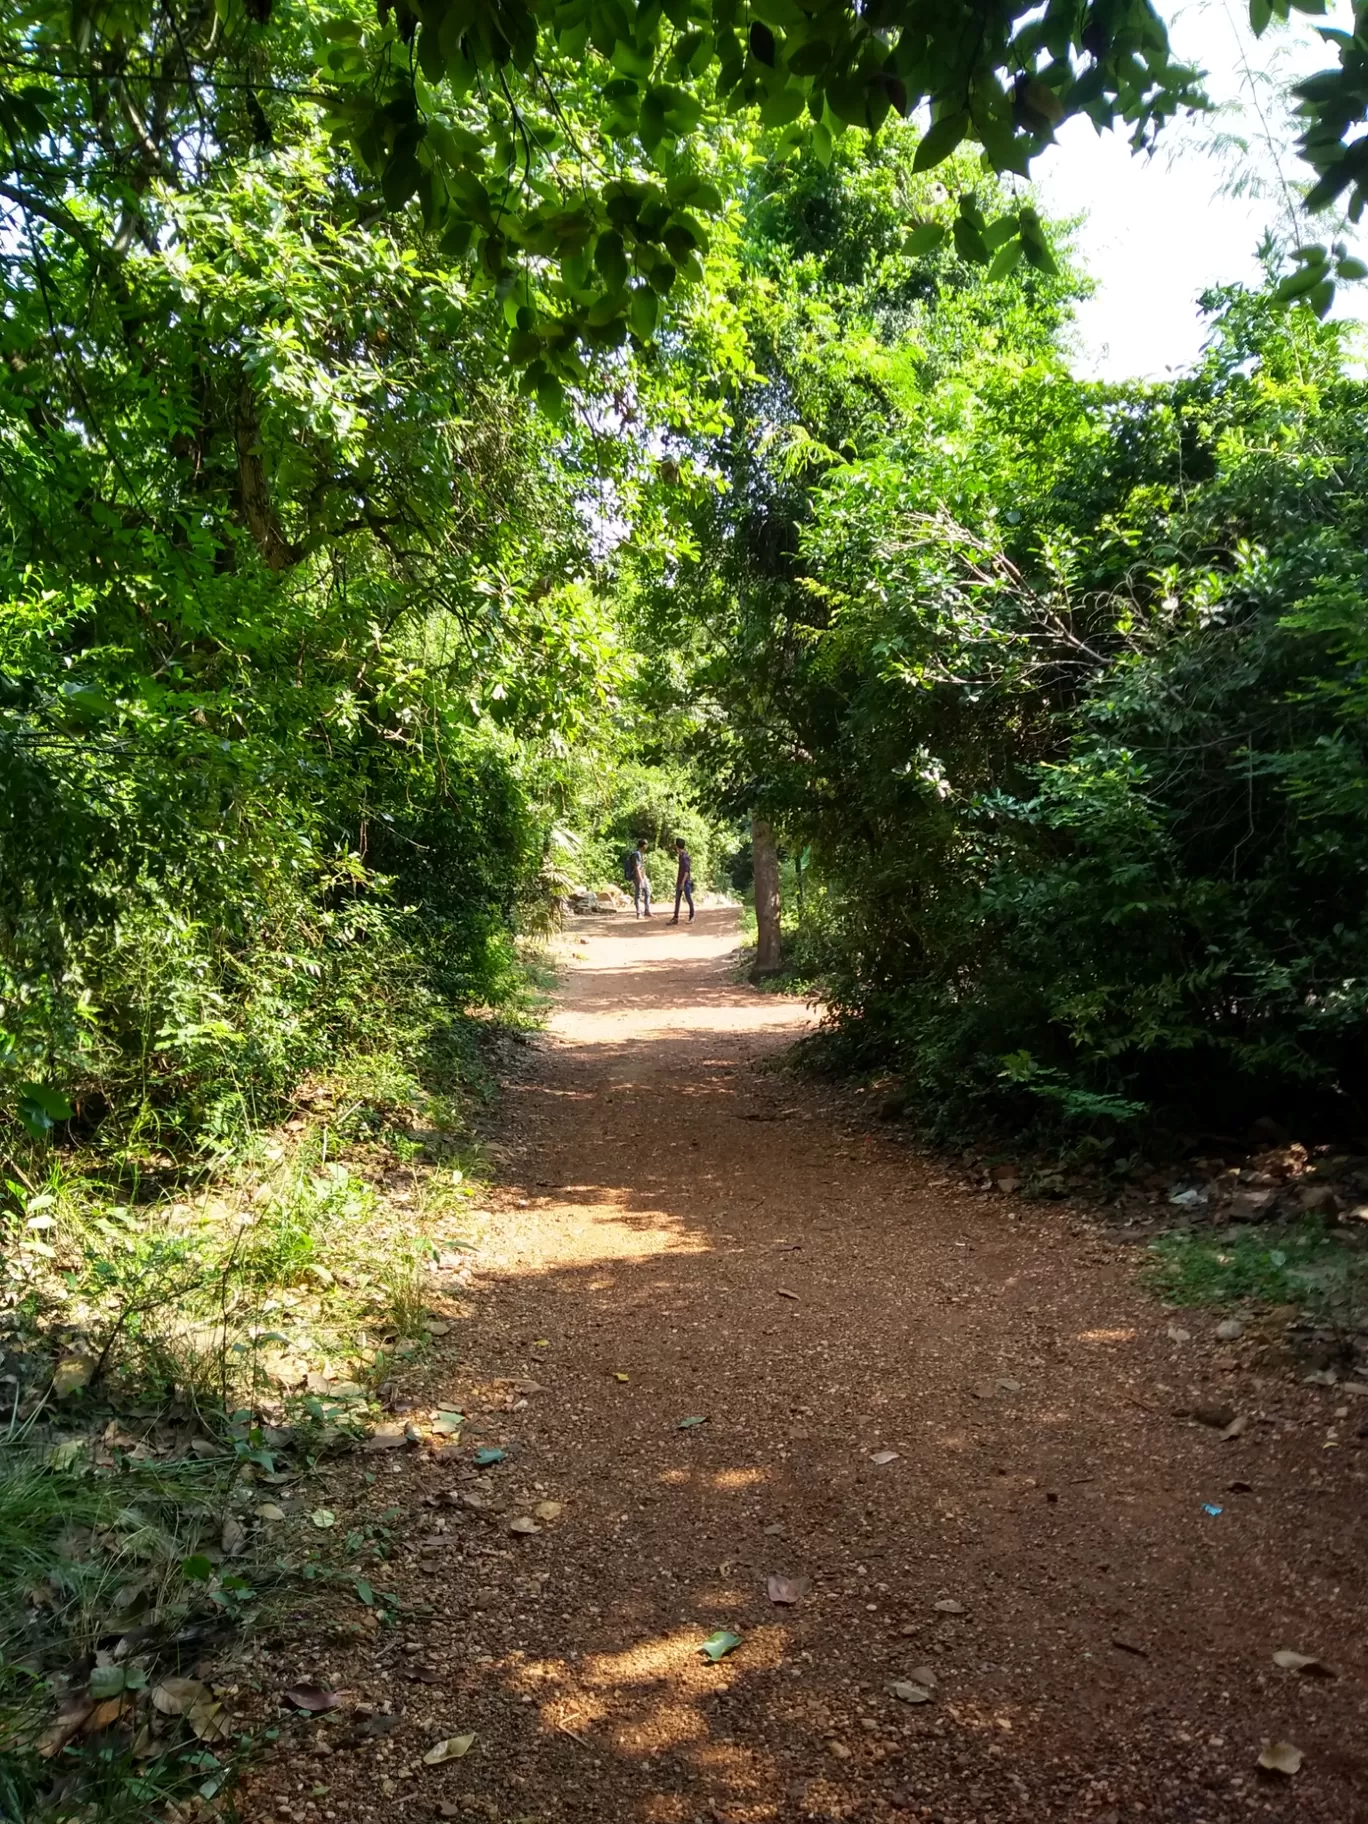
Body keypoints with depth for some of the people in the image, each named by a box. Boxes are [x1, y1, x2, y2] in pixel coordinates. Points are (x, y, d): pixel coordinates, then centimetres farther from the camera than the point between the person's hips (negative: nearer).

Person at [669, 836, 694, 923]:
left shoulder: (685, 856, -16)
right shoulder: (680, 855, 12)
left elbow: (687, 870, -20)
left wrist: (683, 882, -23)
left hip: (686, 881, -9)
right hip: (680, 881, 9)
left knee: (689, 899, 0)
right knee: (677, 899, 6)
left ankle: (691, 917, 8)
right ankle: (675, 918, 7)